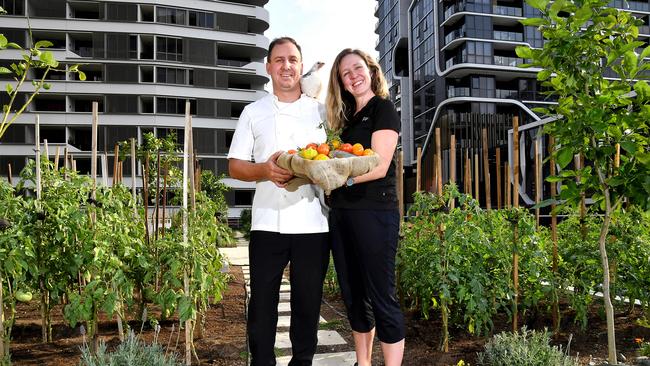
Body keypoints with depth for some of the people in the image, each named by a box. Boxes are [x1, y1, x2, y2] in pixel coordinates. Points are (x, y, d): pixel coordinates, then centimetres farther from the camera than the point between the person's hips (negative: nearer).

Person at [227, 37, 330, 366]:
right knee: (262, 304, 4)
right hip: (267, 223, 0)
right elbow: (234, 166, 8)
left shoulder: (321, 111, 11)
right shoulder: (253, 112, 10)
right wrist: (264, 170, -13)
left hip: (313, 224, 1)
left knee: (308, 304, 9)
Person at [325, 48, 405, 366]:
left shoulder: (383, 109, -2)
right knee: (353, 296, 13)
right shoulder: (348, 117, 20)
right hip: (341, 213, 8)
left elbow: (379, 167, -13)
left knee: (381, 297, -3)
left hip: (374, 212, -7)